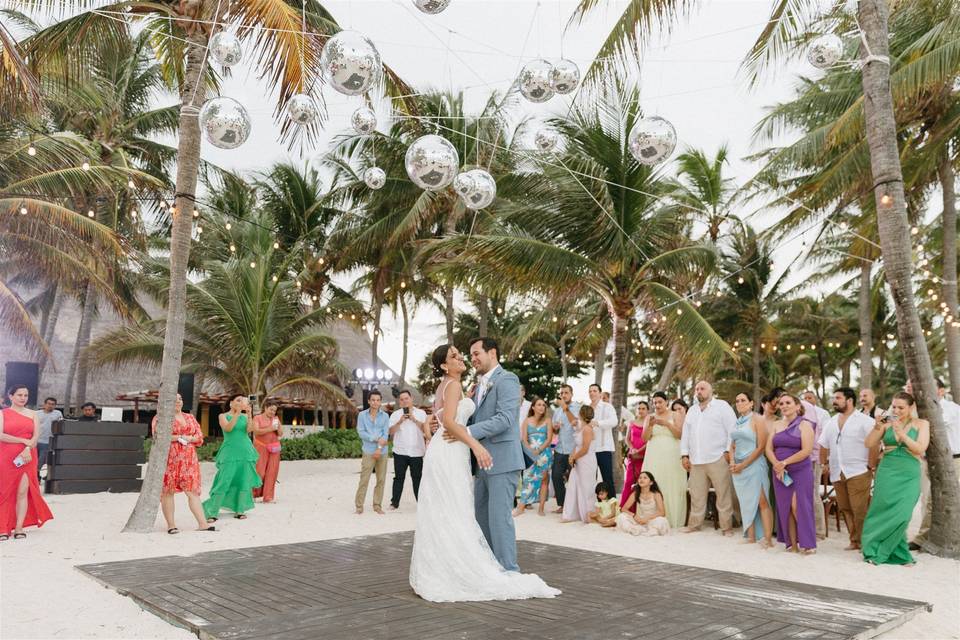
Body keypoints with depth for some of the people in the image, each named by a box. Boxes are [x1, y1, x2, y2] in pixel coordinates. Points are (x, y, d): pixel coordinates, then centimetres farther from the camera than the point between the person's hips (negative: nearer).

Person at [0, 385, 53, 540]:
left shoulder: (33, 414, 11)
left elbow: (36, 437, 2)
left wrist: (27, 449, -15)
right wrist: (24, 441, -13)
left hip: (26, 458, 1)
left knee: (23, 492, -4)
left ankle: (19, 528, -2)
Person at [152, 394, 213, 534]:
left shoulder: (190, 418, 18)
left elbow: (199, 437, 12)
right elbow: (158, 436, -11)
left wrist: (186, 438, -7)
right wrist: (179, 437, -10)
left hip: (189, 460, 4)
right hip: (169, 459, -4)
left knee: (193, 491, -1)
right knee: (168, 491, -1)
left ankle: (202, 524, -4)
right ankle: (171, 525, 6)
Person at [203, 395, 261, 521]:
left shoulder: (244, 416, 10)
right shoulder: (223, 416, 3)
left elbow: (249, 429, -7)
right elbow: (228, 428, -16)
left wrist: (249, 414, -18)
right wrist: (237, 413, -20)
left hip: (245, 452, 4)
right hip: (230, 453, -4)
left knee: (243, 482, 5)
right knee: (224, 482, -9)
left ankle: (239, 510, 15)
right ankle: (211, 512, -1)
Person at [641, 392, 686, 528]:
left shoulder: (674, 415, 7)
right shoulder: (650, 417, 13)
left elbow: (680, 434, -4)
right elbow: (645, 438, 5)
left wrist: (667, 424, -17)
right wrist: (650, 426, -12)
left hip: (672, 456, -2)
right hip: (654, 457, 2)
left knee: (672, 487, -5)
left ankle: (673, 519, 1)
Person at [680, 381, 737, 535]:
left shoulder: (722, 406, 3)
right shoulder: (692, 410, 21)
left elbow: (732, 429, -3)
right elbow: (685, 434, 20)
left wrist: (728, 451, -10)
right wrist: (684, 455, 13)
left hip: (718, 459, -5)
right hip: (696, 461, 5)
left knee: (724, 494, -3)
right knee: (696, 495, 9)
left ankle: (727, 526, 4)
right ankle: (694, 524, 18)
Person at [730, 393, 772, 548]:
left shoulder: (757, 420, -4)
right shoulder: (737, 422, 14)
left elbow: (761, 447, -10)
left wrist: (743, 465, -12)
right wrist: (732, 463, 0)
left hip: (754, 465, -6)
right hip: (738, 468, 6)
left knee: (761, 502, -8)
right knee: (746, 503, 8)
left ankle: (767, 539, -7)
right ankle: (751, 537, 13)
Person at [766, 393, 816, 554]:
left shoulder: (804, 424, -4)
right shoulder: (777, 425, 11)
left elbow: (806, 450, -14)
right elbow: (769, 448, 6)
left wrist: (785, 462, -15)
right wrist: (776, 465, -12)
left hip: (800, 471, -5)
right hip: (780, 473, 5)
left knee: (798, 506, -9)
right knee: (785, 508, 4)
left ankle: (806, 543, 3)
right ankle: (791, 543, 11)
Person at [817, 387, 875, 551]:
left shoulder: (864, 421, -4)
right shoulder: (831, 422, 16)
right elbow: (823, 445, 22)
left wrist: (871, 466, -13)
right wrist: (825, 463, 17)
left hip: (858, 472, -6)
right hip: (837, 474, 6)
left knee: (860, 510, -8)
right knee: (845, 508, 9)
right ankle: (854, 541, 17)